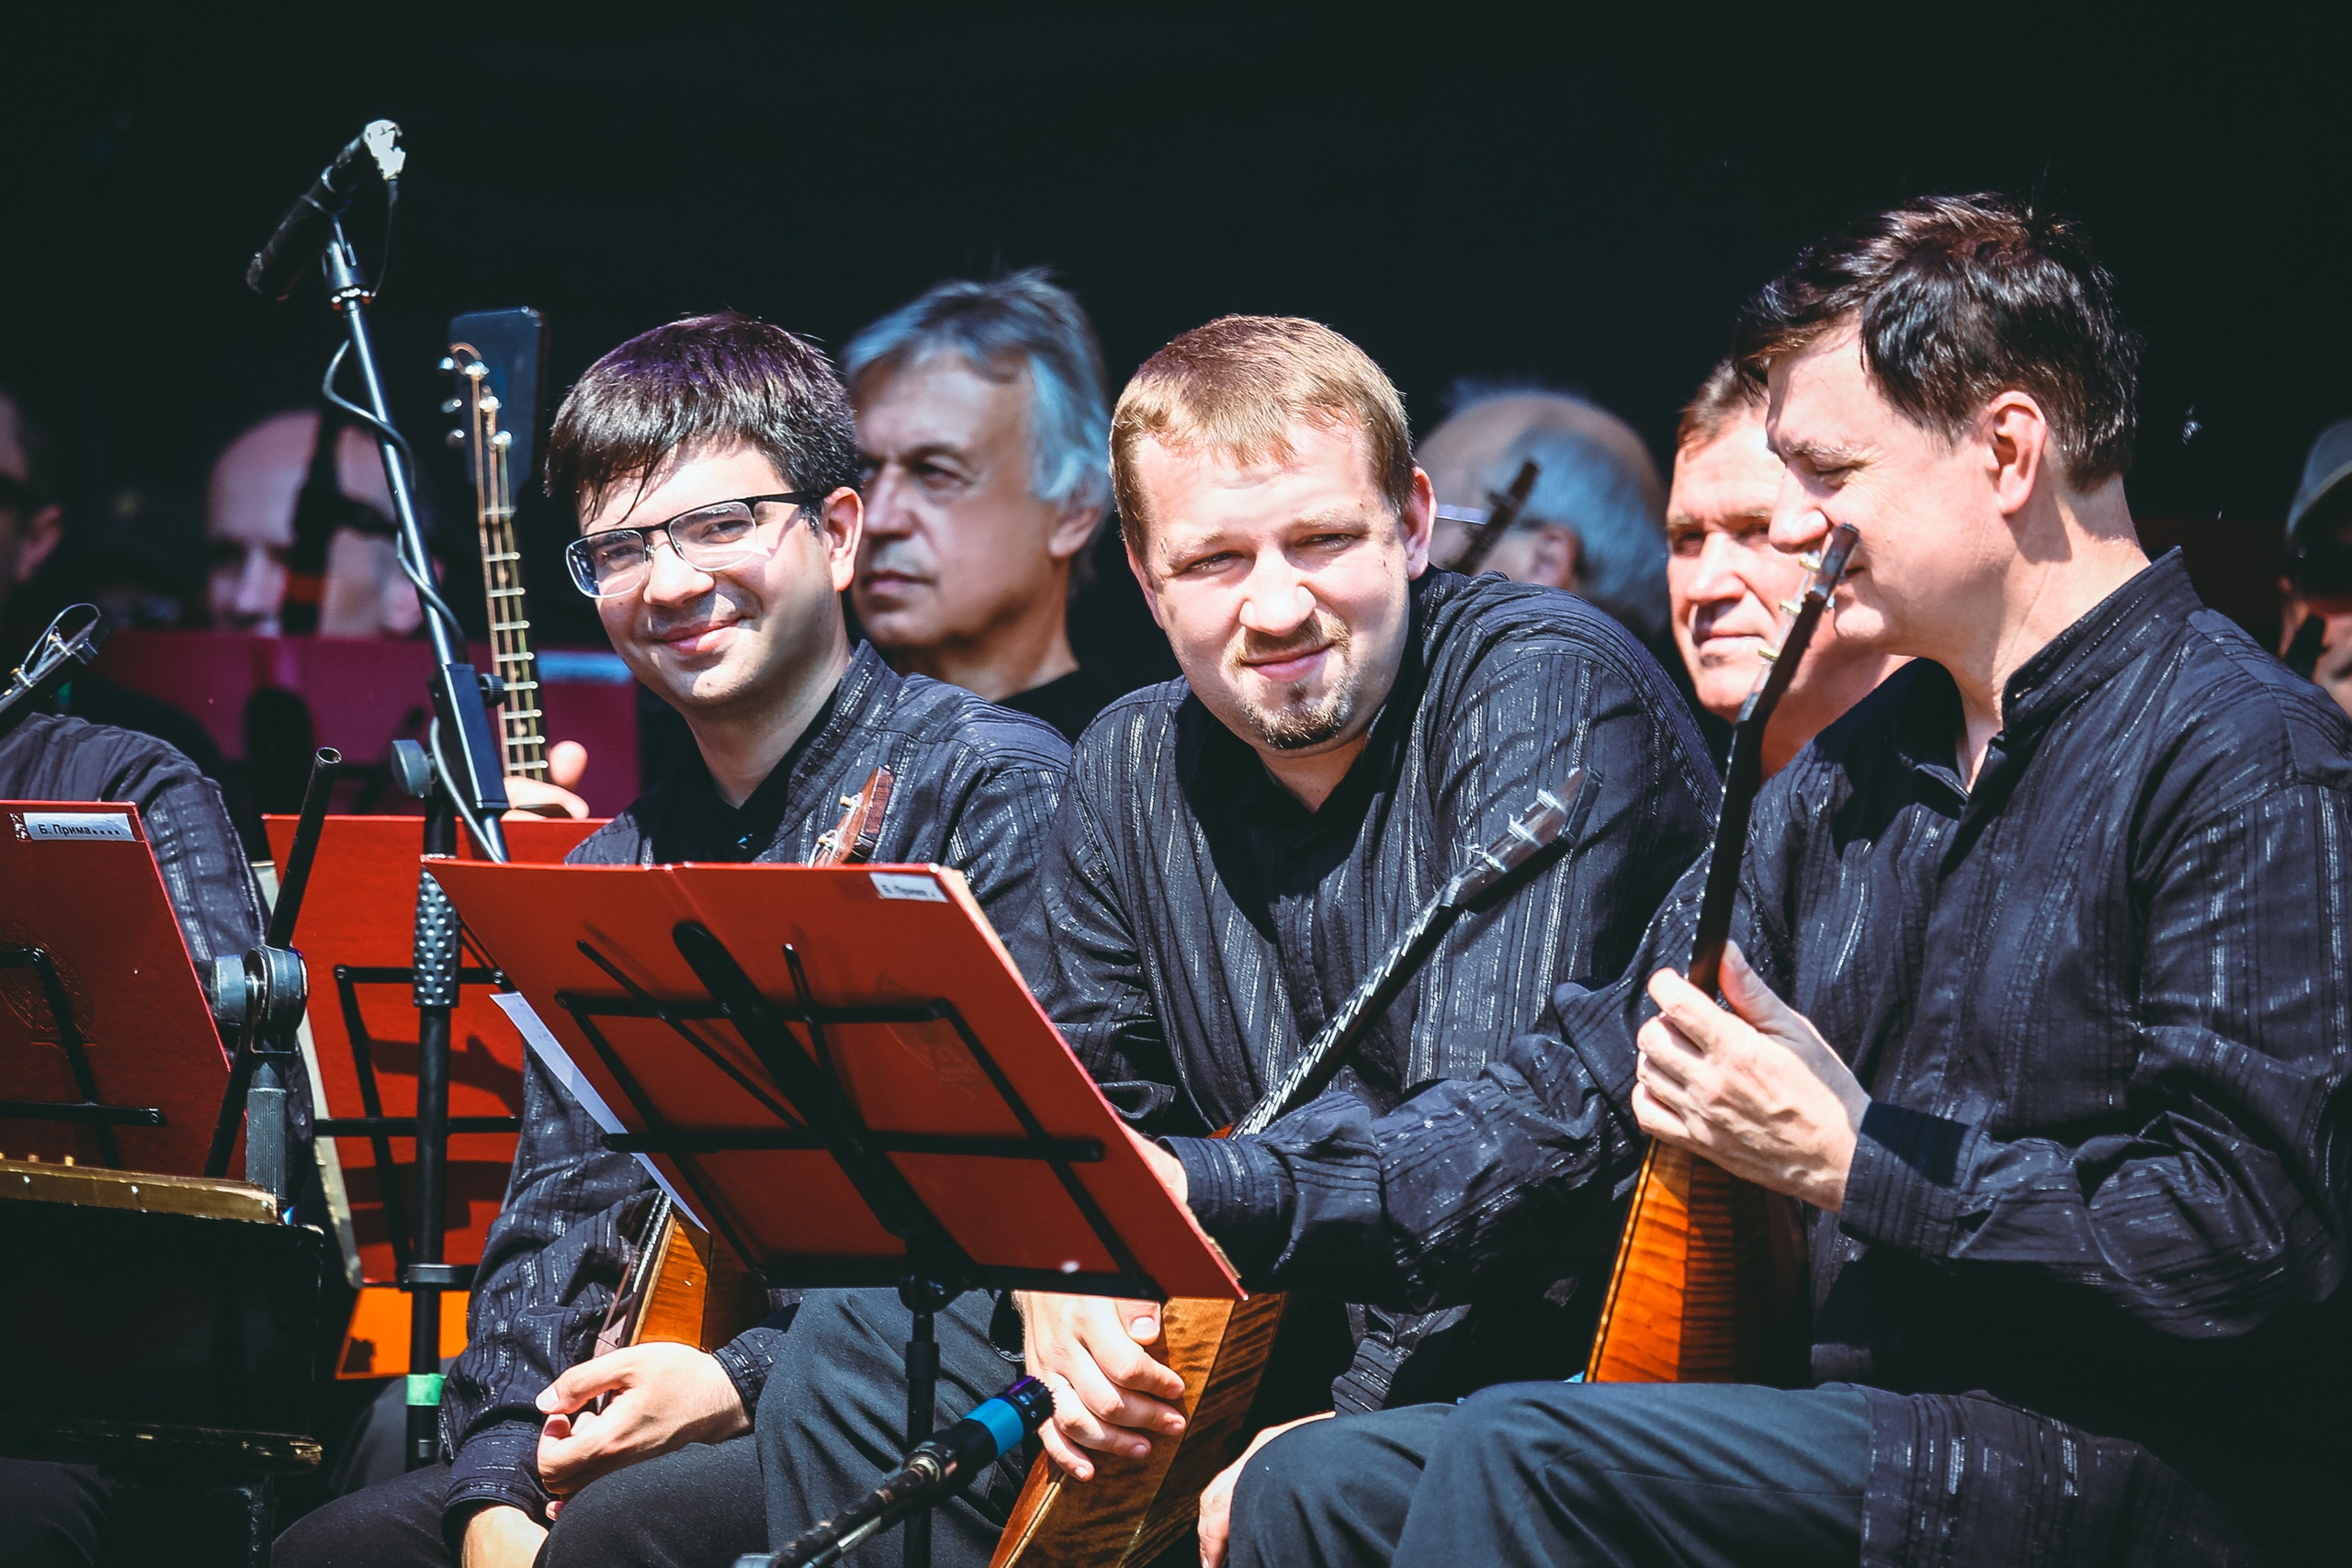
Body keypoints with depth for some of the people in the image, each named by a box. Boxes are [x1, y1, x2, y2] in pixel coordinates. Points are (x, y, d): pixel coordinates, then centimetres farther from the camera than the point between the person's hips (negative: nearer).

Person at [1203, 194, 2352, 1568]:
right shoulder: (1858, 774, 16)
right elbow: (1586, 1093, 17)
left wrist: (1852, 1159, -15)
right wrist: (1222, 1197, 4)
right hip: (1874, 1427, 9)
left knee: (1525, 1458, -25)